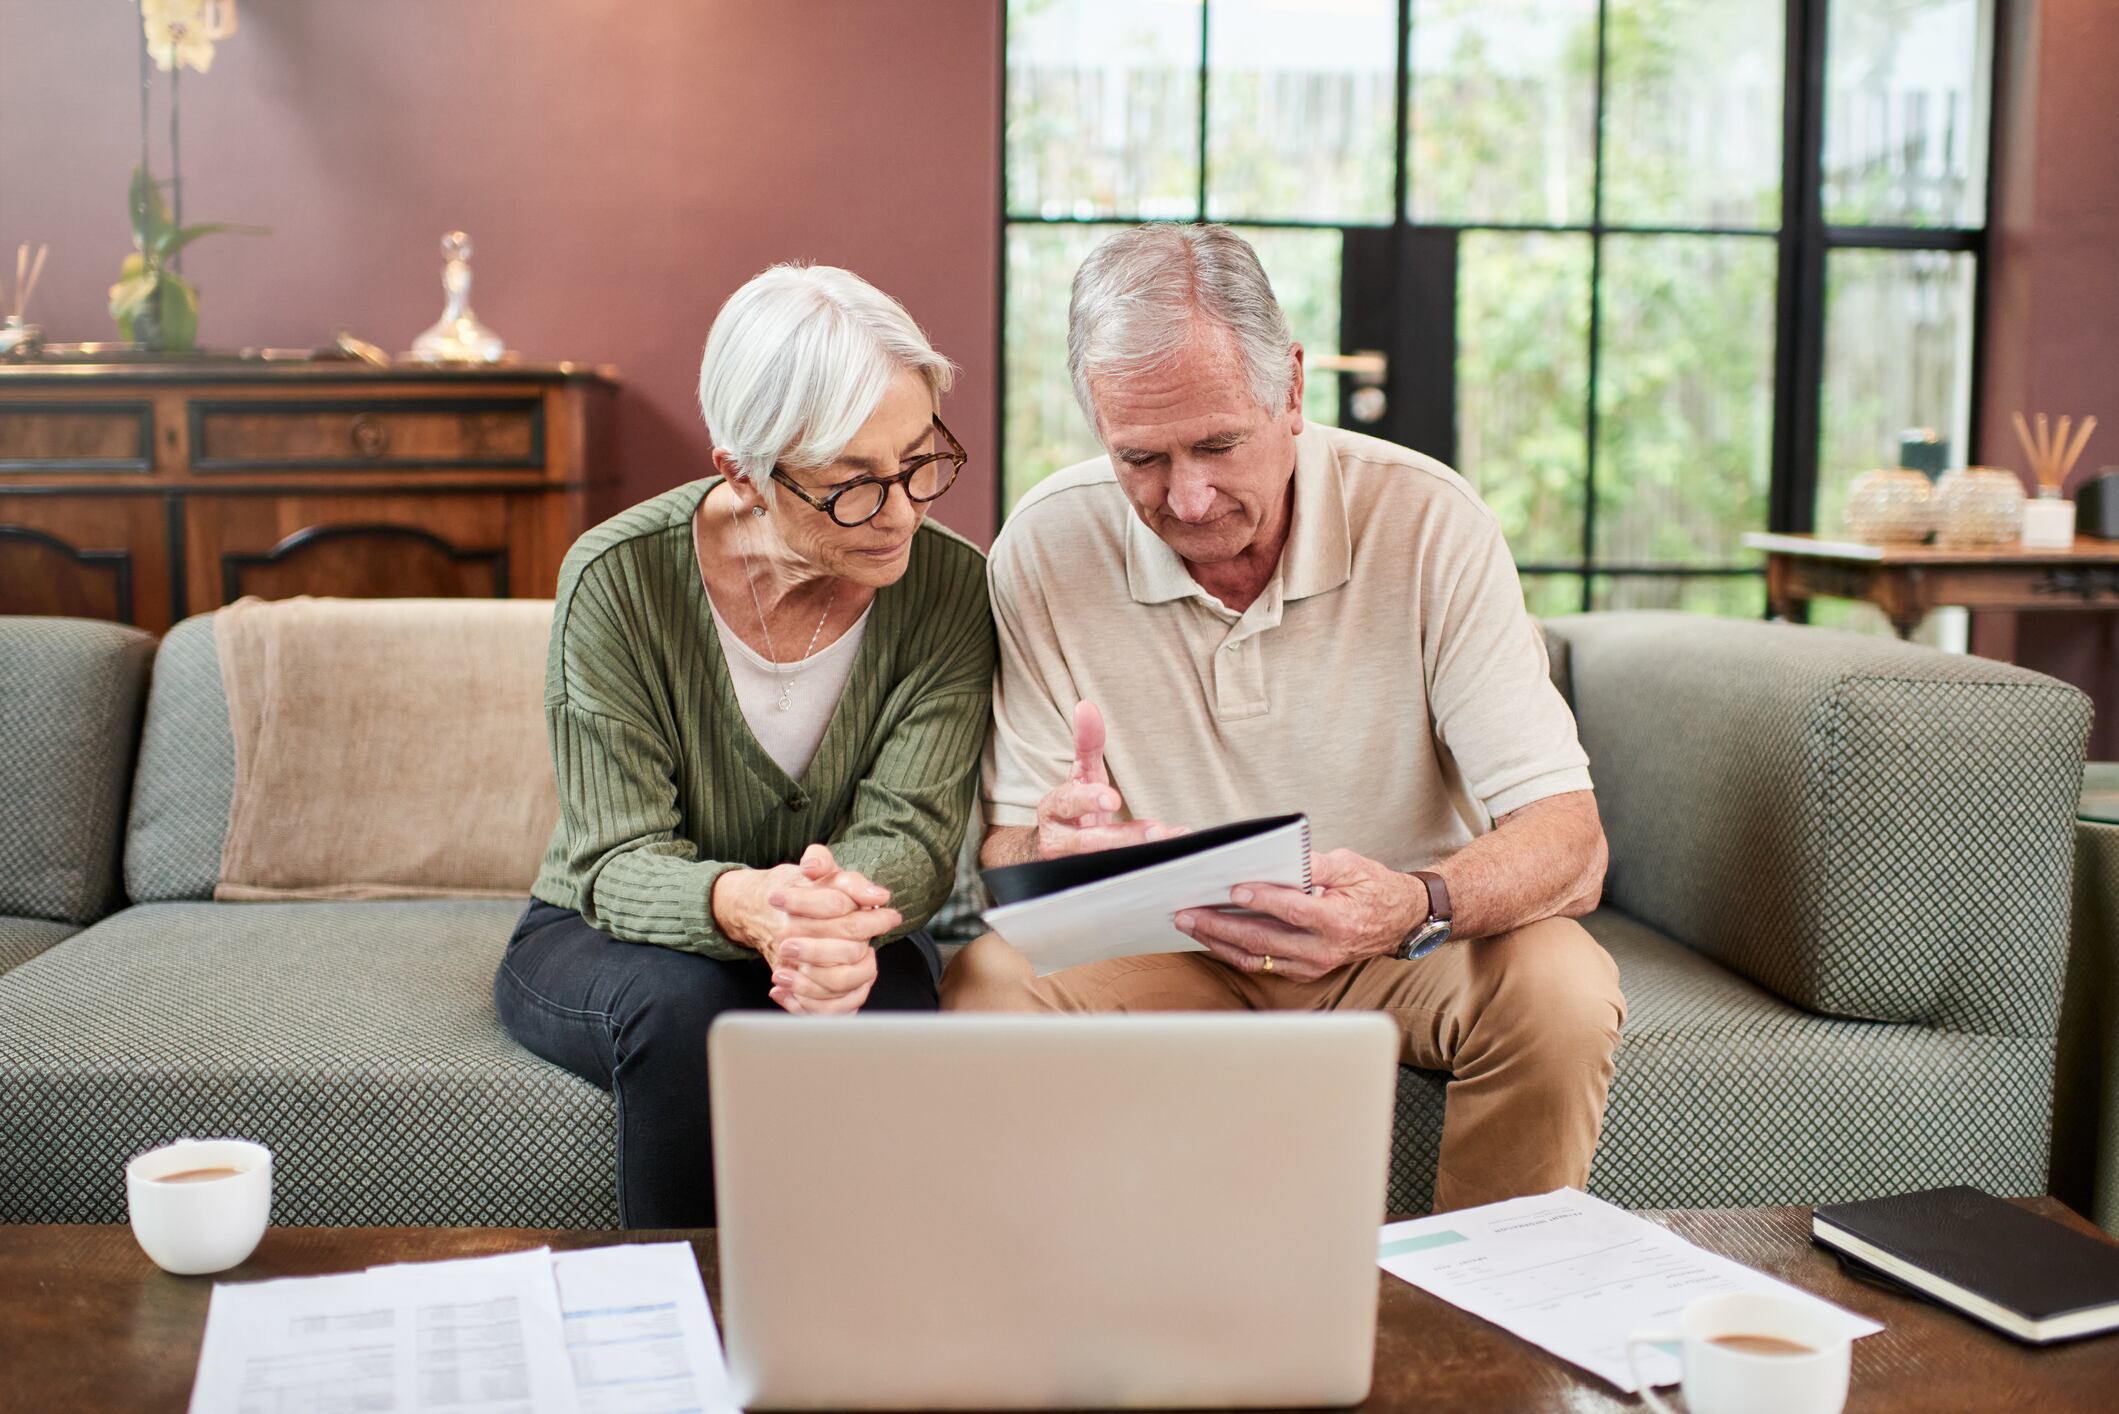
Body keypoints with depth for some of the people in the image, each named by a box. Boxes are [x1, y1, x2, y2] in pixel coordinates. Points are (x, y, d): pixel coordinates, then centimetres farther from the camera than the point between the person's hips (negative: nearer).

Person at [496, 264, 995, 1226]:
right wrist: (745, 904, -45)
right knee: (683, 1003, -34)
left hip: (841, 939, 1)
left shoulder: (949, 588, -14)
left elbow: (910, 837, -19)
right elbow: (620, 861, -21)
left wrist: (838, 913, -45)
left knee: (879, 1001, -32)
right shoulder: (618, 578, -20)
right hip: (599, 938, -1)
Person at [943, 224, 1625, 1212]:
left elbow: (1568, 848, -20)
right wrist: (1054, 847, -34)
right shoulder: (1046, 548, -11)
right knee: (989, 986, -28)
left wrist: (1417, 908, -43)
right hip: (1161, 941, 1)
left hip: (1394, 941, 0)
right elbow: (1010, 850, -8)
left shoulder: (1427, 522, -16)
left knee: (1561, 991, -30)